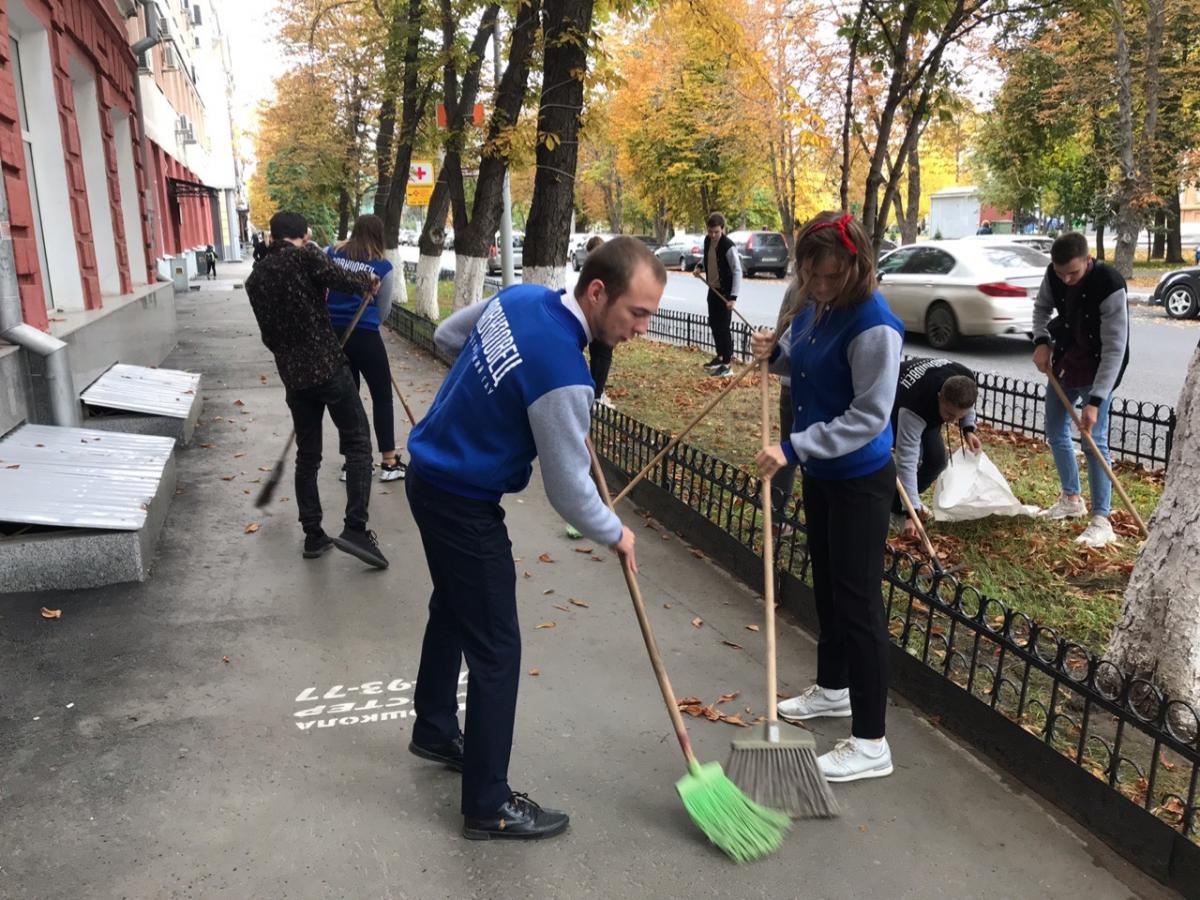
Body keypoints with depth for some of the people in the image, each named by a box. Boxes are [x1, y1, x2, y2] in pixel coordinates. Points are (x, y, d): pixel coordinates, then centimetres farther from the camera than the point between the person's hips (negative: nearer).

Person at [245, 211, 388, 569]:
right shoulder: (304, 257, -6)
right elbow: (344, 280, -16)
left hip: (293, 376, 6)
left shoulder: (255, 279, 13)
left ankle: (313, 535, 17)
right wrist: (368, 281, 5)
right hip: (328, 366, -6)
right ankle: (355, 529, -10)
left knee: (307, 455, 14)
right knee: (357, 443, 1)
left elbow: (268, 335, 16)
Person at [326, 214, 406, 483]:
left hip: (333, 334, 4)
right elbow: (383, 311, 5)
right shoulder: (383, 267, -4)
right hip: (365, 336, -4)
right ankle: (389, 463, 10)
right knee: (382, 397, 8)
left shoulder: (331, 254, 3)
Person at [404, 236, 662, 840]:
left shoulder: (518, 297, -4)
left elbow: (446, 336, 14)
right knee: (496, 648, 1)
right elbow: (568, 491, -20)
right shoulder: (562, 376, -29)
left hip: (429, 474, 10)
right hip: (464, 505, -9)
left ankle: (434, 731, 46)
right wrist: (615, 534, -1)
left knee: (452, 608, 25)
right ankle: (488, 806, 15)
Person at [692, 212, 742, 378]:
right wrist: (699, 266, 1)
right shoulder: (707, 240, 2)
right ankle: (720, 356, 33)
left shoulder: (728, 246, -21)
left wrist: (733, 297, -27)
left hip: (725, 291, -8)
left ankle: (726, 365, -1)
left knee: (723, 327, -7)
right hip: (713, 289, 8)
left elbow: (737, 272, -21)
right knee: (713, 324, 16)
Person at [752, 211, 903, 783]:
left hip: (860, 481, -9)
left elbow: (869, 416, -25)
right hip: (820, 472, 9)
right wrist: (773, 352, -3)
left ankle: (870, 742, 10)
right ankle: (833, 688, 42)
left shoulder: (874, 326, -23)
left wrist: (793, 449, -29)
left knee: (858, 600, -2)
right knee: (826, 584, 21)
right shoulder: (813, 307, 2)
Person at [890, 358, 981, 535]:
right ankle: (896, 511, -4)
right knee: (915, 457, -24)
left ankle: (910, 499, 21)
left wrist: (968, 429, -15)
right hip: (894, 404, -6)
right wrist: (910, 513, -48)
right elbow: (907, 461, -47)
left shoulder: (967, 381, -32)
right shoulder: (912, 410, -47)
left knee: (937, 459, -4)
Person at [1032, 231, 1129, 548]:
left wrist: (1095, 400, -33)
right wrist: (1041, 341, -9)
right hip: (1063, 362, 7)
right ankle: (1071, 498, 33)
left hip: (1097, 370, -7)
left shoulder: (1110, 286, -30)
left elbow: (1114, 349, -29)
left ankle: (1101, 521, -5)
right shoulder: (1054, 275, -12)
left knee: (1094, 441, -11)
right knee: (1055, 431, 15)